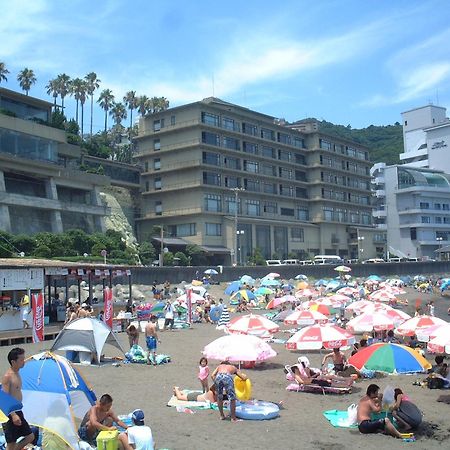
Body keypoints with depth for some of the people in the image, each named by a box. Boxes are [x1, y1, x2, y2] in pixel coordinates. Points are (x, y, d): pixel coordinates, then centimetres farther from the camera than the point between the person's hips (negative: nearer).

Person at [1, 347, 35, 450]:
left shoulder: (17, 374, 12)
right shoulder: (7, 376, -16)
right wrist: (13, 415, -29)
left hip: (18, 412, 9)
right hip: (11, 414, -9)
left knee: (30, 437, 13)